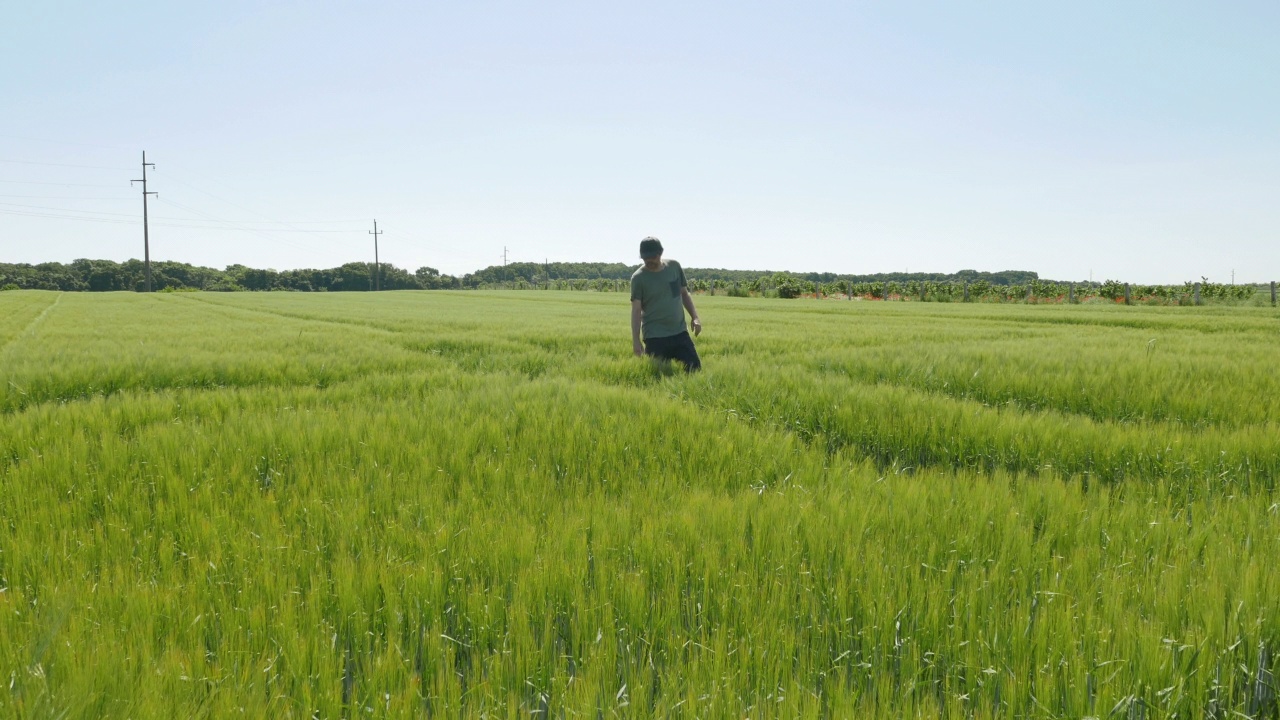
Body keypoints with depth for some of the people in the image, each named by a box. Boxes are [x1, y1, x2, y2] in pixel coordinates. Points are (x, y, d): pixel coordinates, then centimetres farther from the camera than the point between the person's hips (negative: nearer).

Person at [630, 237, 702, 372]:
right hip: (655, 337, -4)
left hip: (680, 332, 4)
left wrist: (694, 317, 4)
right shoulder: (638, 278, -6)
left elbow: (684, 293, 16)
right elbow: (636, 310, -8)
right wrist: (636, 340, -14)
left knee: (695, 369, 3)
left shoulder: (674, 267, 5)